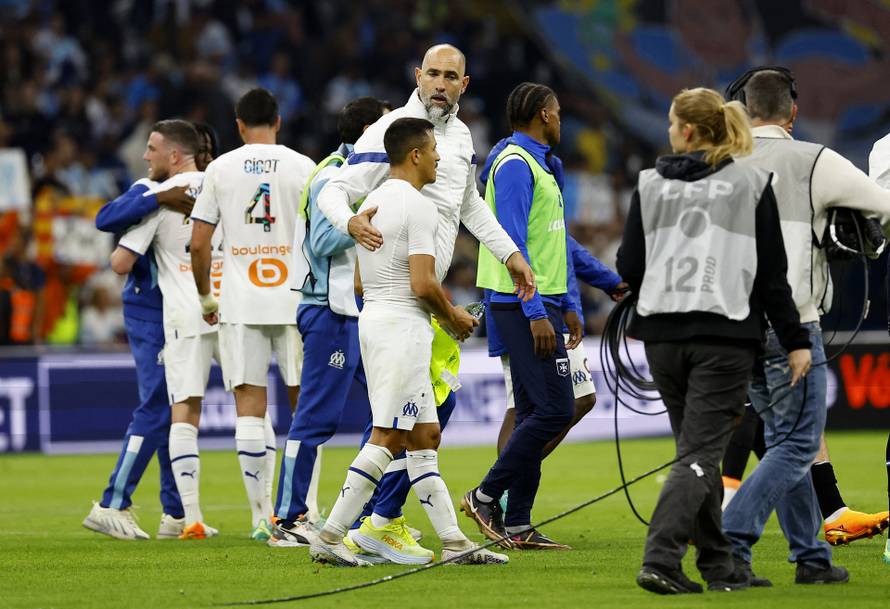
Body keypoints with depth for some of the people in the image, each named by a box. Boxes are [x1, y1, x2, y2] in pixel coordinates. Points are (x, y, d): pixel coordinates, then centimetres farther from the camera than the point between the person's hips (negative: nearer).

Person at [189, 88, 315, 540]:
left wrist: (205, 296, 15)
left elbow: (199, 243, 2)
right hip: (295, 299, 0)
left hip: (239, 303, 0)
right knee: (304, 403, 10)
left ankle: (262, 515, -3)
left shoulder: (220, 168, 3)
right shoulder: (302, 167, 1)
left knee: (249, 405, 1)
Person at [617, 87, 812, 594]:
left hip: (663, 335, 3)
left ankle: (720, 565, 20)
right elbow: (773, 272, -2)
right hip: (725, 334, -3)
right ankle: (660, 560, -21)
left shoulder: (650, 184, 3)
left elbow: (630, 268, 3)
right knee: (700, 454, -4)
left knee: (699, 451, 16)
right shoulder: (751, 183, -1)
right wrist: (794, 340, 2)